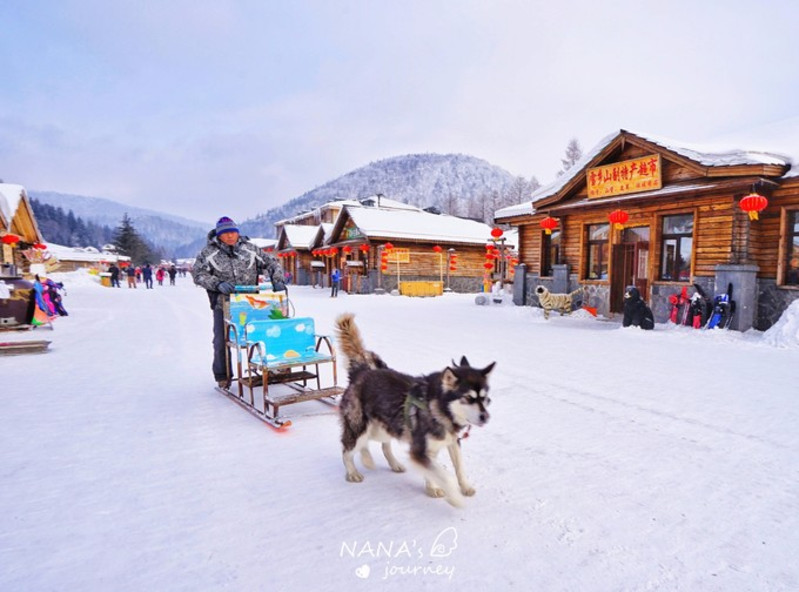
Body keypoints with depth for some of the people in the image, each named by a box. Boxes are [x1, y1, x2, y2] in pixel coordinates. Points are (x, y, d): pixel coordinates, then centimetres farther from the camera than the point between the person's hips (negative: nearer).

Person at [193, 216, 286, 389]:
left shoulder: (249, 248, 4)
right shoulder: (209, 252, -2)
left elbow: (271, 262, 10)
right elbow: (199, 274, -9)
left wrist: (277, 280, -6)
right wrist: (218, 284, -25)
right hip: (223, 303, -1)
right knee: (222, 341, 2)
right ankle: (223, 377, 21)